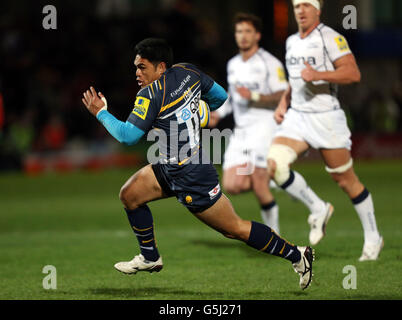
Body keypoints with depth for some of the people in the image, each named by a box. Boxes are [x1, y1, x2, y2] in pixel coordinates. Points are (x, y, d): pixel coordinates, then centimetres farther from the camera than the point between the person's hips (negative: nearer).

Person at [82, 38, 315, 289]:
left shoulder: (151, 94, -23)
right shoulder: (189, 72, 0)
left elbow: (128, 136, -20)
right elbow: (220, 96, 12)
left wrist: (101, 112, -7)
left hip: (192, 177, -10)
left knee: (236, 229, 0)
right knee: (129, 195, 10)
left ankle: (297, 256, 10)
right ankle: (150, 258, 24)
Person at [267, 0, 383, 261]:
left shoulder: (330, 38, -10)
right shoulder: (292, 42, 13)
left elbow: (353, 73, -21)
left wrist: (318, 75, -31)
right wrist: (283, 103, 13)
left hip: (326, 118, -6)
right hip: (297, 117, 6)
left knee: (346, 180, 2)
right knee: (275, 164, -17)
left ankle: (373, 239, 19)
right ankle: (318, 209, 3)